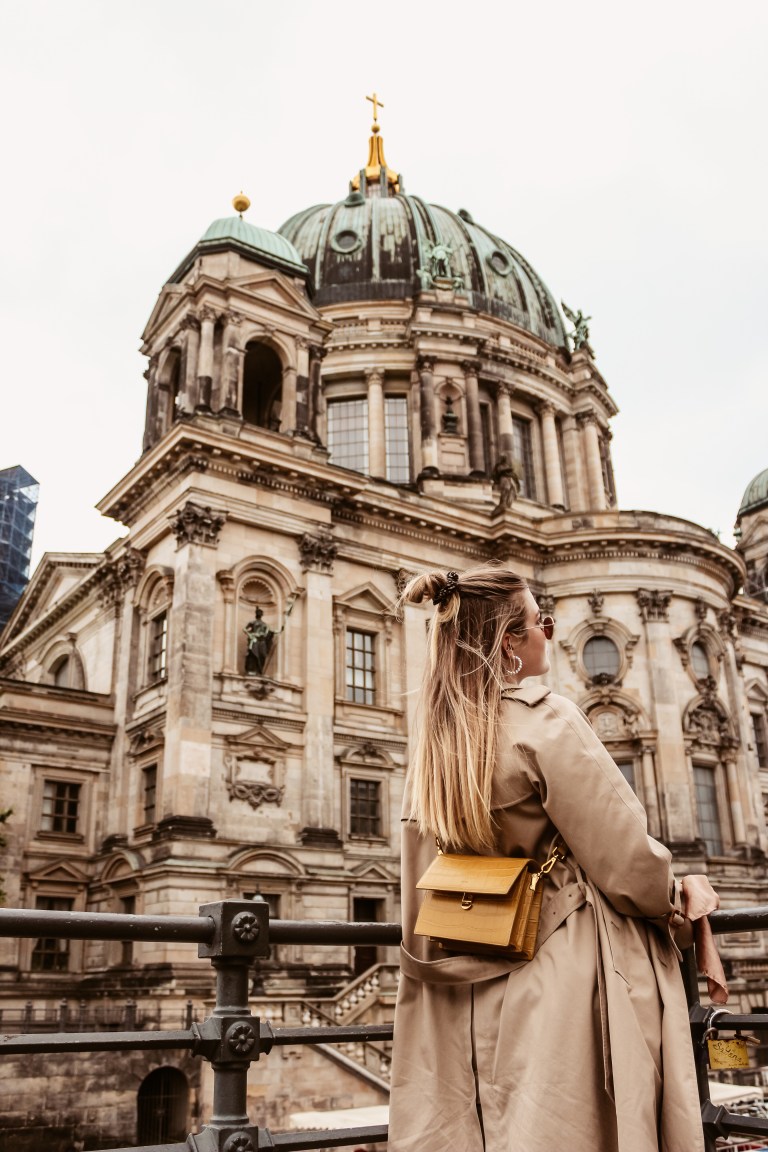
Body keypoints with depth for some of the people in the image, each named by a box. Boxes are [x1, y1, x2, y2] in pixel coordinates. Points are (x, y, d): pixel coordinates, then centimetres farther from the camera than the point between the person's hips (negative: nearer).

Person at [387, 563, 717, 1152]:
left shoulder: (434, 740, 6)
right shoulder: (546, 720, -16)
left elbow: (422, 895, 11)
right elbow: (627, 863, -16)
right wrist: (669, 898, 3)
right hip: (568, 988, -7)